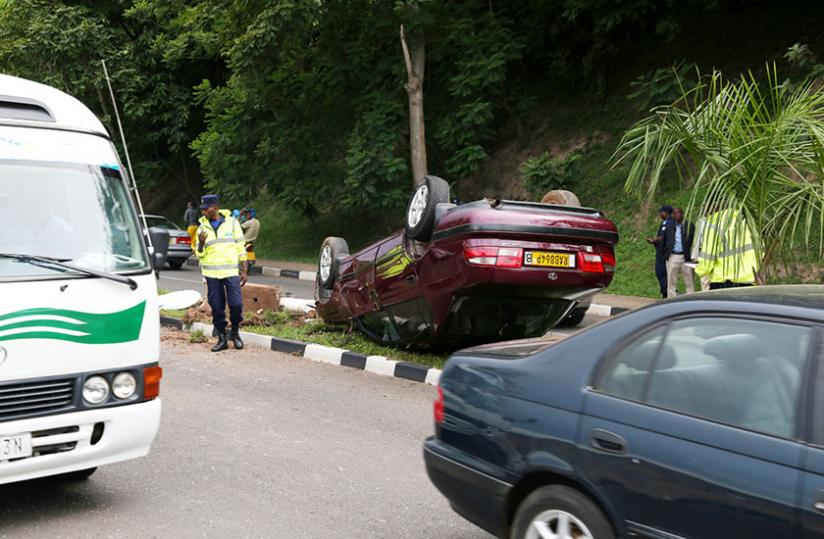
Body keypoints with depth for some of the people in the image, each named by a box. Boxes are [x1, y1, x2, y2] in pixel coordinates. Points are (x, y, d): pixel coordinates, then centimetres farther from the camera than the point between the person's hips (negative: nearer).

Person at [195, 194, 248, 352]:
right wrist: (201, 243, -14)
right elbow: (200, 254, 8)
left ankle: (235, 333, 15)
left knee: (236, 304, -8)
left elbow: (240, 248, 6)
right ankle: (222, 339, 13)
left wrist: (244, 270, 3)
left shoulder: (232, 223, 3)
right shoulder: (203, 227, 8)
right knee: (217, 307, 2)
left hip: (231, 271, -2)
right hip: (212, 273, 2)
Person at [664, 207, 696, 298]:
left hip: (686, 257, -3)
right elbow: (665, 241, 17)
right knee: (671, 282, 7)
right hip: (672, 257, 3)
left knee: (689, 282, 3)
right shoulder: (669, 226, 11)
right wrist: (665, 253, 8)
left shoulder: (690, 226, -2)